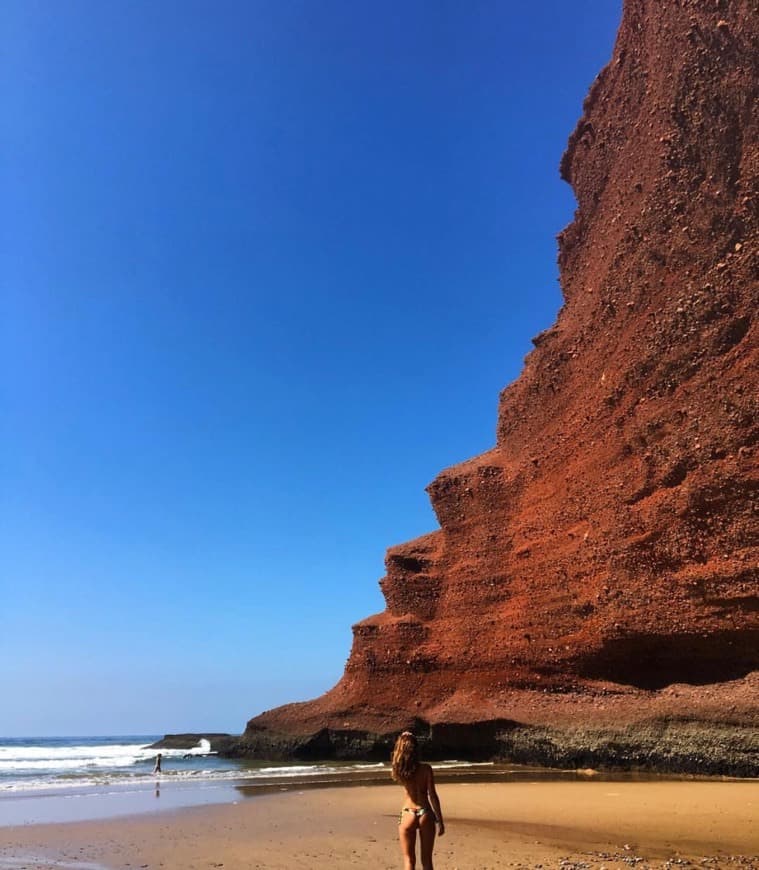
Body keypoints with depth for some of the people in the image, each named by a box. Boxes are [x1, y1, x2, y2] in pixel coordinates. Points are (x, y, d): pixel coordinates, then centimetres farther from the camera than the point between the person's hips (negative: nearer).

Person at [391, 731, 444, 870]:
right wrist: (440, 820, -1)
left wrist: (402, 741, 9)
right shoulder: (426, 769, -11)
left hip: (408, 815, 1)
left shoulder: (399, 771, -5)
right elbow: (432, 796, -10)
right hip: (425, 815, 0)